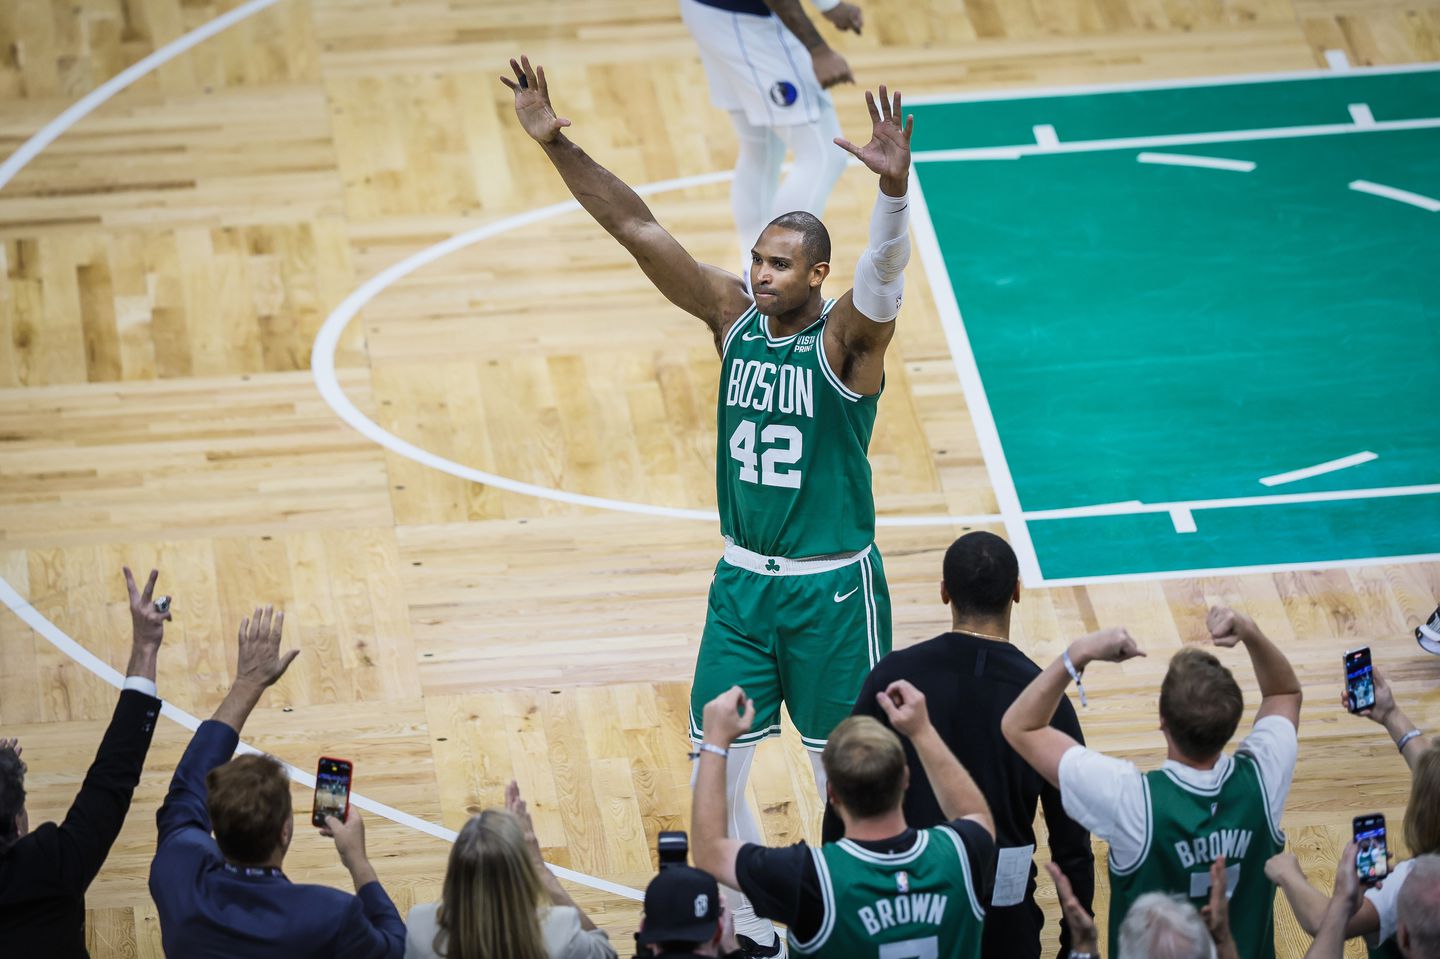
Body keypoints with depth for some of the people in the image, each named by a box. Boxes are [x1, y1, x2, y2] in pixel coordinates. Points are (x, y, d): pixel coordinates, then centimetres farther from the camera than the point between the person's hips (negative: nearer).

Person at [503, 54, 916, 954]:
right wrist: (558, 146, -15)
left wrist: (893, 184, -56)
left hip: (833, 586, -5)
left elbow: (884, 266, -36)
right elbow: (638, 229, -6)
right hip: (743, 579, 5)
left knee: (848, 775, 7)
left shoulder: (847, 337, -15)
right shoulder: (733, 313, -1)